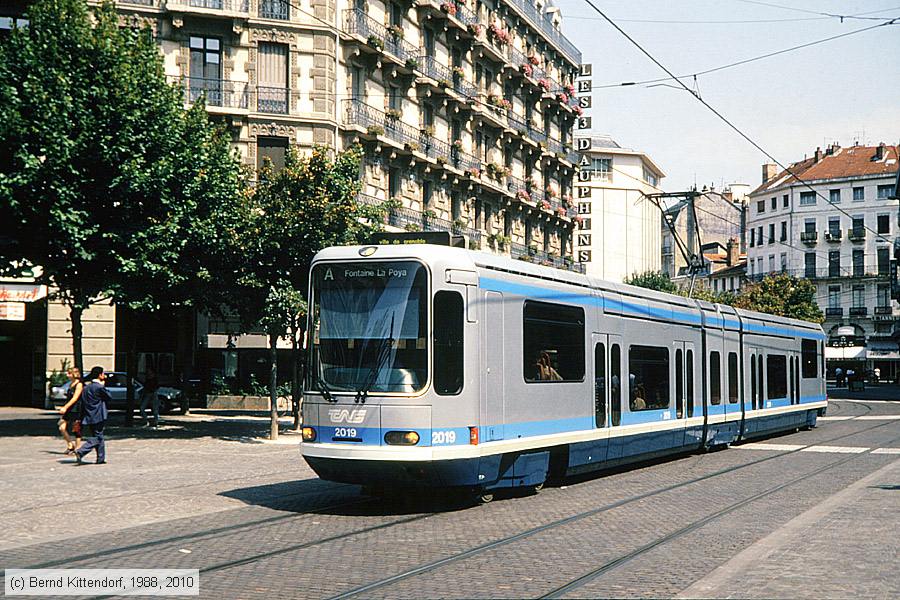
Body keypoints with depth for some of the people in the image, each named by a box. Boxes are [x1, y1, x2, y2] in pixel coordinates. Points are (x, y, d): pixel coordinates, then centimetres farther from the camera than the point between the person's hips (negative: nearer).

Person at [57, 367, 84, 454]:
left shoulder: (79, 384, -11)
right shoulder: (71, 384, 15)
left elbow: (75, 398, -18)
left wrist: (65, 407, -23)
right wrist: (64, 408, 26)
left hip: (76, 411, -8)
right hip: (68, 411, 8)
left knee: (76, 430, 0)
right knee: (62, 428, 0)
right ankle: (70, 445, 12)